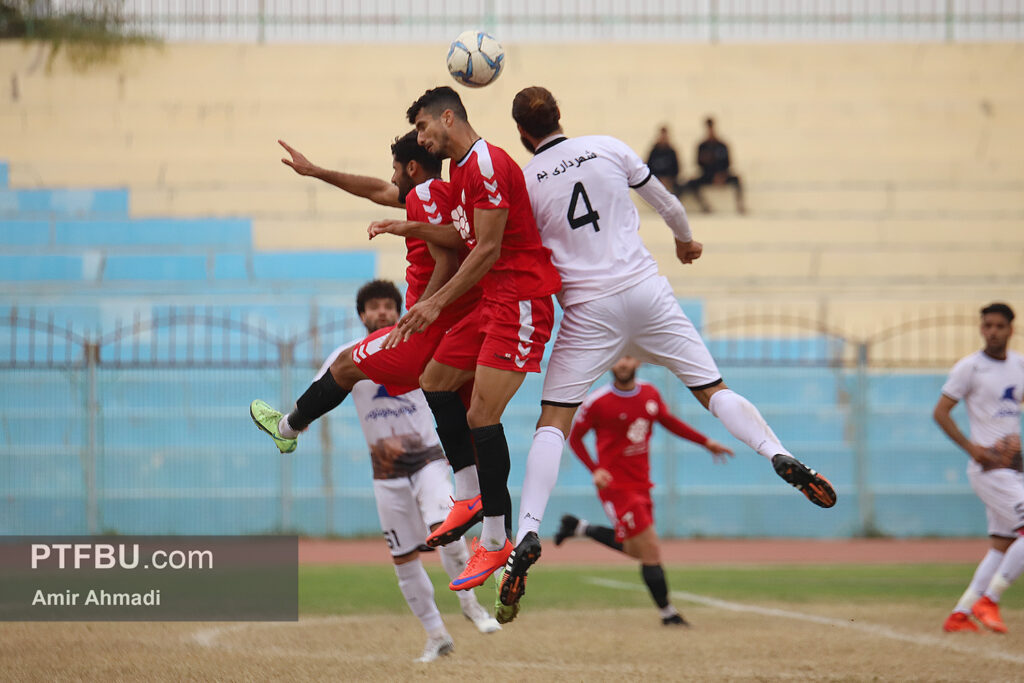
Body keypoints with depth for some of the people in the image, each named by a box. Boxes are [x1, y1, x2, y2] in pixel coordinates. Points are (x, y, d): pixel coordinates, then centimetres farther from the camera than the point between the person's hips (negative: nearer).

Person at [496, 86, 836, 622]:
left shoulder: (524, 183, 0)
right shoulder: (608, 149, 5)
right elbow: (662, 199, 18)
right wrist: (685, 237, 37)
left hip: (588, 312, -2)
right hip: (645, 291, 2)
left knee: (552, 421, 0)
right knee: (712, 388, 7)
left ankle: (527, 533, -14)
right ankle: (780, 456, -15)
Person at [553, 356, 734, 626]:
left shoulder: (650, 394, 3)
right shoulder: (597, 402, -13)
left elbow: (669, 421, 19)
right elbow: (575, 437, -3)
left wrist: (706, 442, 15)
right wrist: (595, 469, -16)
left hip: (641, 485, 7)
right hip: (616, 486, -7)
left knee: (633, 549, 19)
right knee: (650, 552, -10)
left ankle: (578, 527, 35)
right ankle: (667, 613, 2)